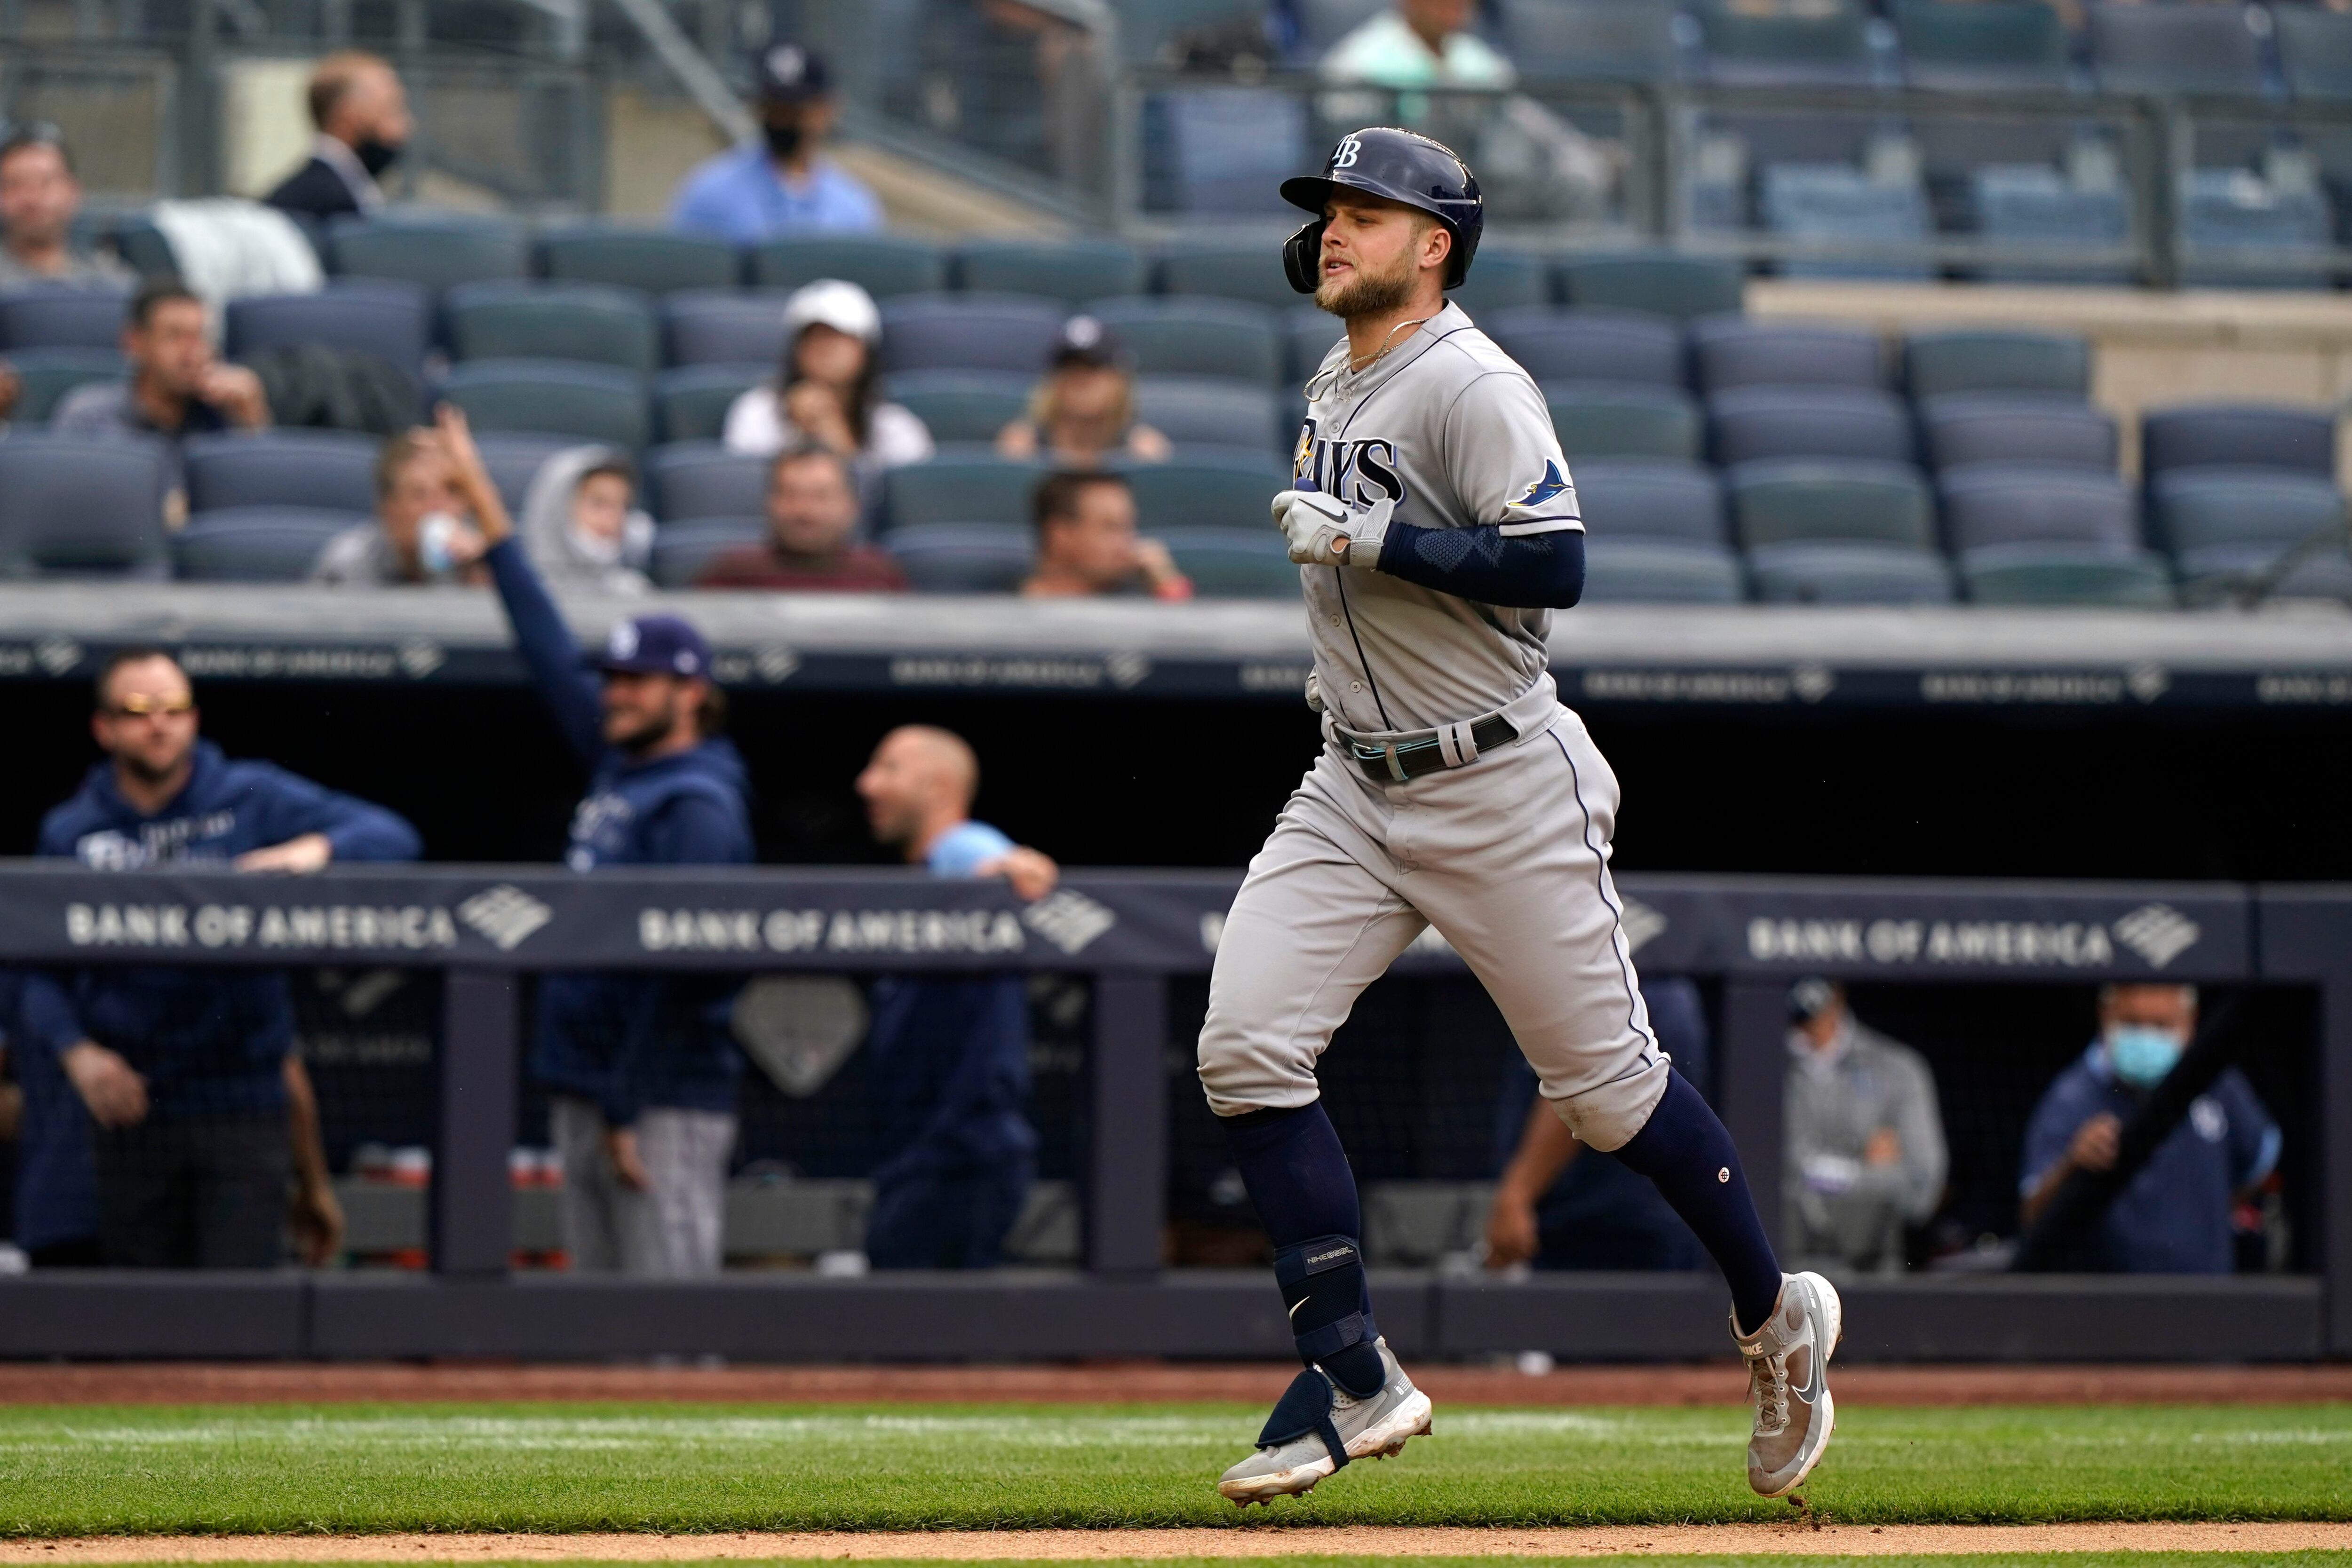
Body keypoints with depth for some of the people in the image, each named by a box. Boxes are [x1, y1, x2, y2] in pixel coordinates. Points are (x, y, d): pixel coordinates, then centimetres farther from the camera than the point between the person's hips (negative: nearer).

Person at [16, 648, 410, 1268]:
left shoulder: (251, 800, 3)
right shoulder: (71, 834, 8)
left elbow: (392, 837, -1)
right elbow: (38, 974, 7)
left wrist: (314, 849, -21)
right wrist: (77, 1053, -12)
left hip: (244, 1106, -2)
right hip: (131, 1109, 2)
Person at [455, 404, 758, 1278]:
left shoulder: (700, 805, -12)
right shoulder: (618, 763, 14)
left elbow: (678, 974, -17)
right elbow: (550, 654, 22)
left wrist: (630, 1114, -19)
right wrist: (484, 504, 25)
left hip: (668, 1101, -9)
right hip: (580, 1091, 9)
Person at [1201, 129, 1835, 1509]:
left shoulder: (1472, 385, -16)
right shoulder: (1335, 388, 12)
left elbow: (1553, 566, -26)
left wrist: (1368, 539, -26)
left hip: (1502, 793, -8)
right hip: (1357, 790, 8)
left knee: (1608, 1081, 1)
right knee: (1248, 1046, -9)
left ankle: (1775, 1317, 24)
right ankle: (1354, 1379, -4)